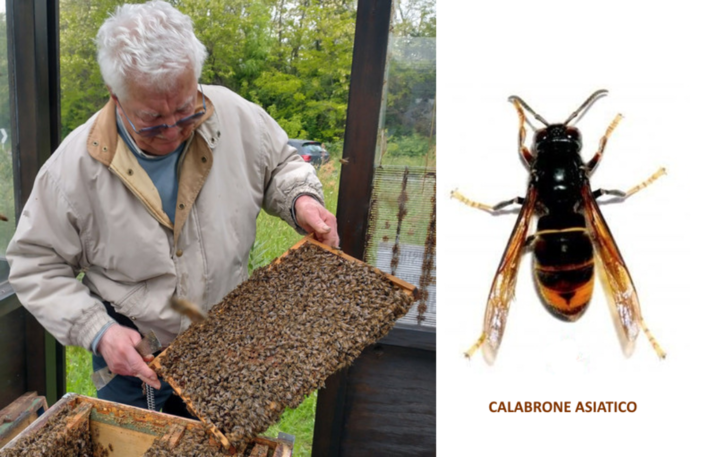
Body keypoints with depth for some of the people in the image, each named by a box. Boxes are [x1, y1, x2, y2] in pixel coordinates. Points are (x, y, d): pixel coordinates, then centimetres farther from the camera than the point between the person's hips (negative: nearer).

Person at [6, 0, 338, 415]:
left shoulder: (235, 116, -15)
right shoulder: (76, 164, -19)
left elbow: (280, 164, 5)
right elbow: (35, 266, -8)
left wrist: (301, 201, -16)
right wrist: (98, 332, -19)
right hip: (131, 355, -1)